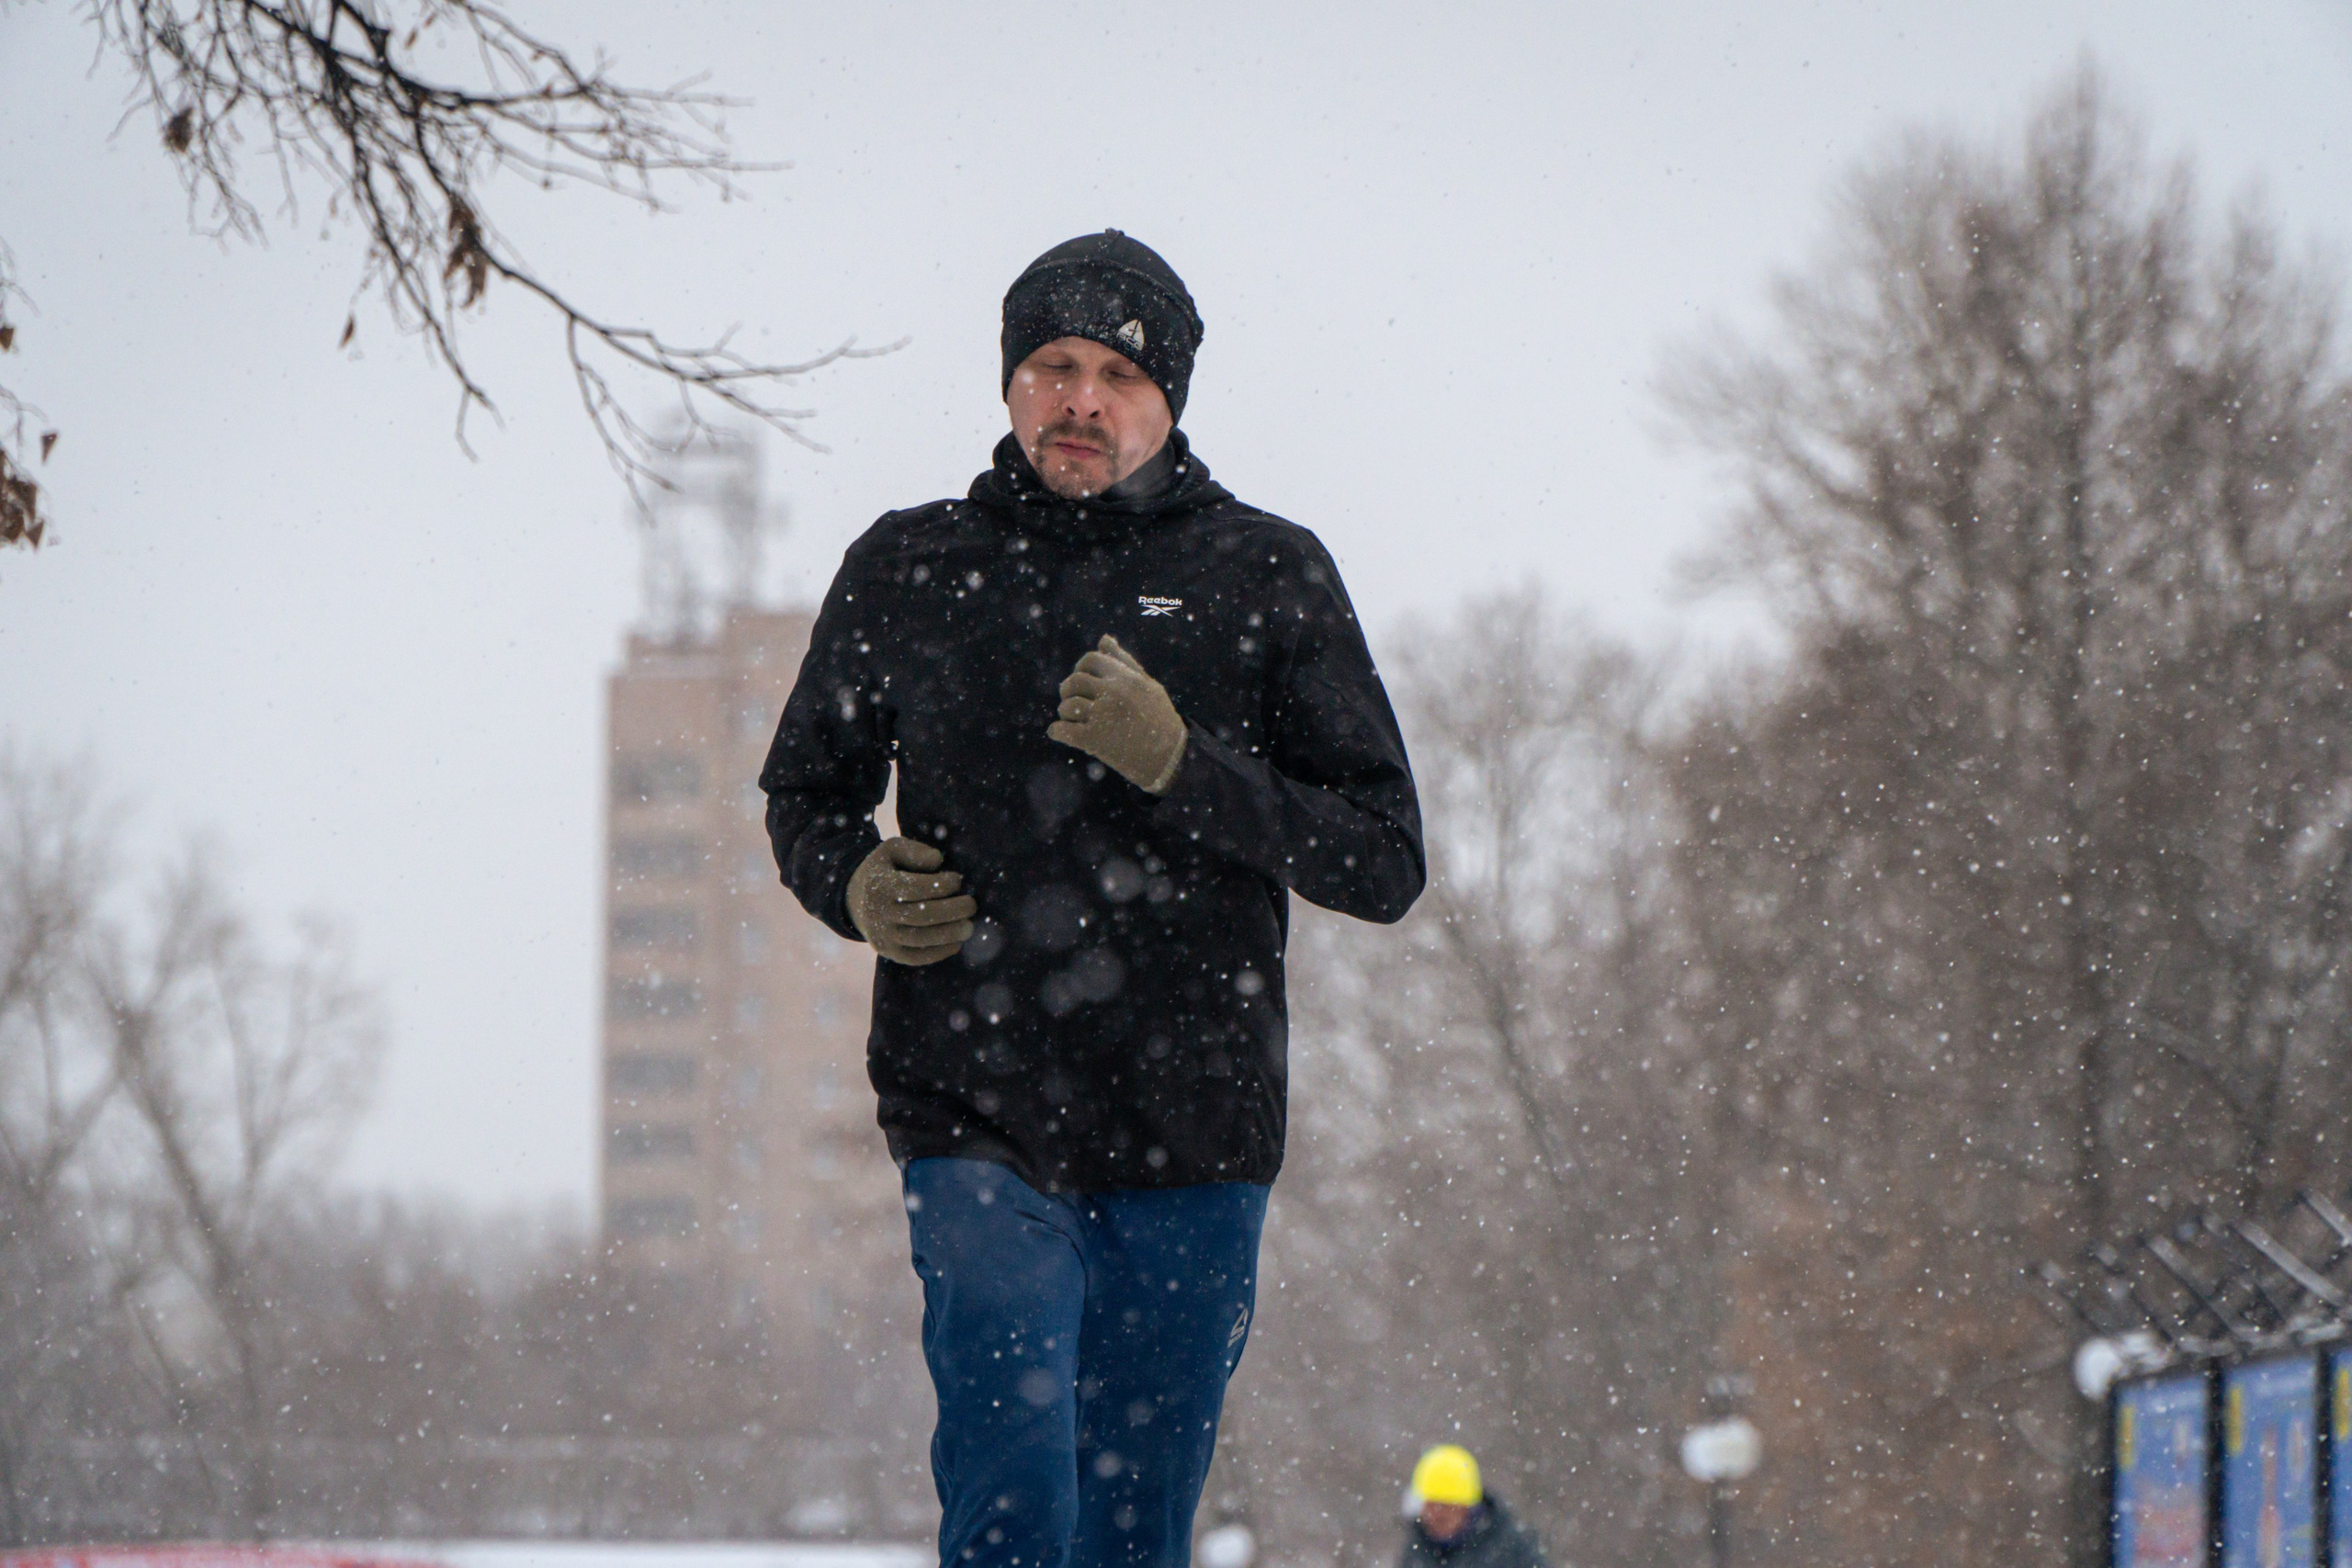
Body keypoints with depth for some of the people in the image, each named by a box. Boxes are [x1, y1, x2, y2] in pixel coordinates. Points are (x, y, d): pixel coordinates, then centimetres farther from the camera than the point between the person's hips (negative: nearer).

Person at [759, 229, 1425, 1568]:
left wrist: (1180, 763, -13)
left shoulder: (1270, 577, 3)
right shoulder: (909, 570, 6)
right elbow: (806, 791, 21)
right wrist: (855, 883, -3)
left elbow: (1385, 863, 1)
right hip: (979, 1119, -1)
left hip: (1192, 1141, 1)